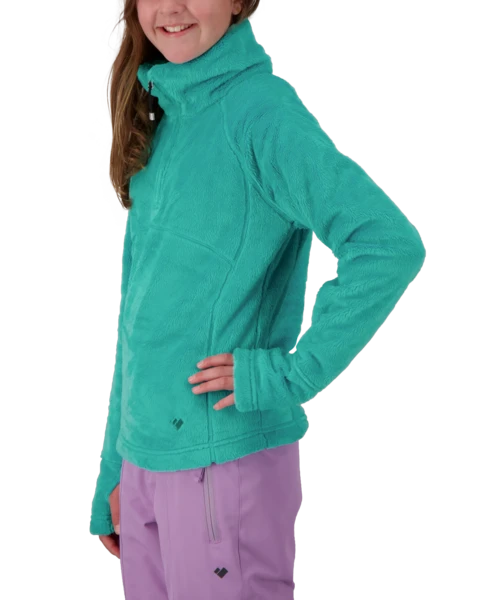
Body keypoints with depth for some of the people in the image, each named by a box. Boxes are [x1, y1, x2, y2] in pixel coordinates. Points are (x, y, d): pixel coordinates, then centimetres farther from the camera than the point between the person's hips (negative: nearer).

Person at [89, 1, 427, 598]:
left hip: (226, 459, -7)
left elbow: (389, 243, -26)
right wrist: (114, 471, 15)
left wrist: (292, 375, -21)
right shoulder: (160, 119, 11)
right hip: (147, 459, 7)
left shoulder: (261, 112, -13)